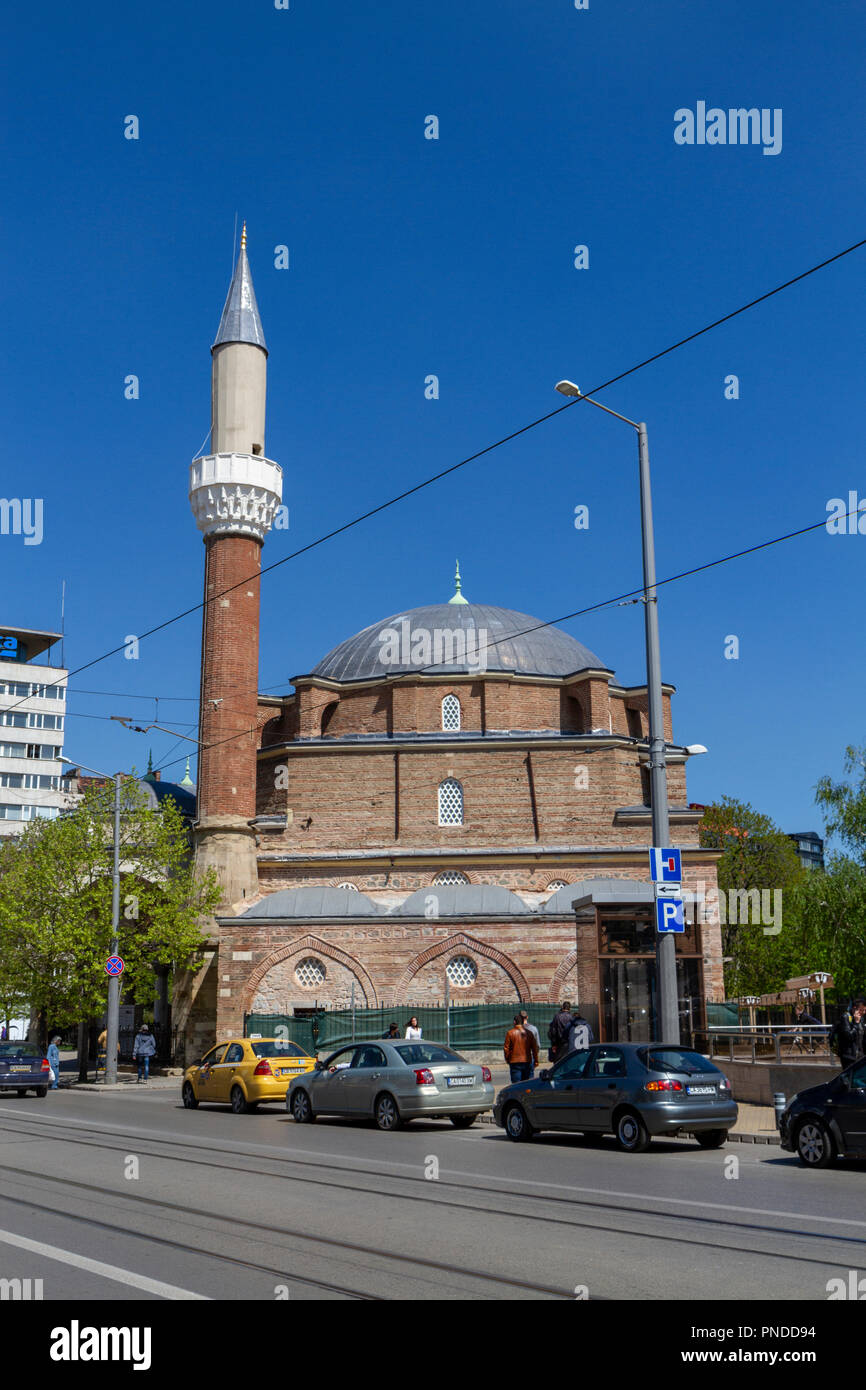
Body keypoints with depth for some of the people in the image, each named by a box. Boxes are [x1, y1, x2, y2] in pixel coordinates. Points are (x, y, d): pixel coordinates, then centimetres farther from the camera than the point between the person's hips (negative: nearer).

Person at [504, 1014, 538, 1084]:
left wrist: (507, 1059, 10)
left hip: (515, 1062, -3)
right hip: (527, 1062, 3)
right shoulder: (528, 1033, 3)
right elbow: (534, 1048, 4)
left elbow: (506, 1048, -4)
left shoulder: (510, 1033, -7)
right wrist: (536, 1060, 12)